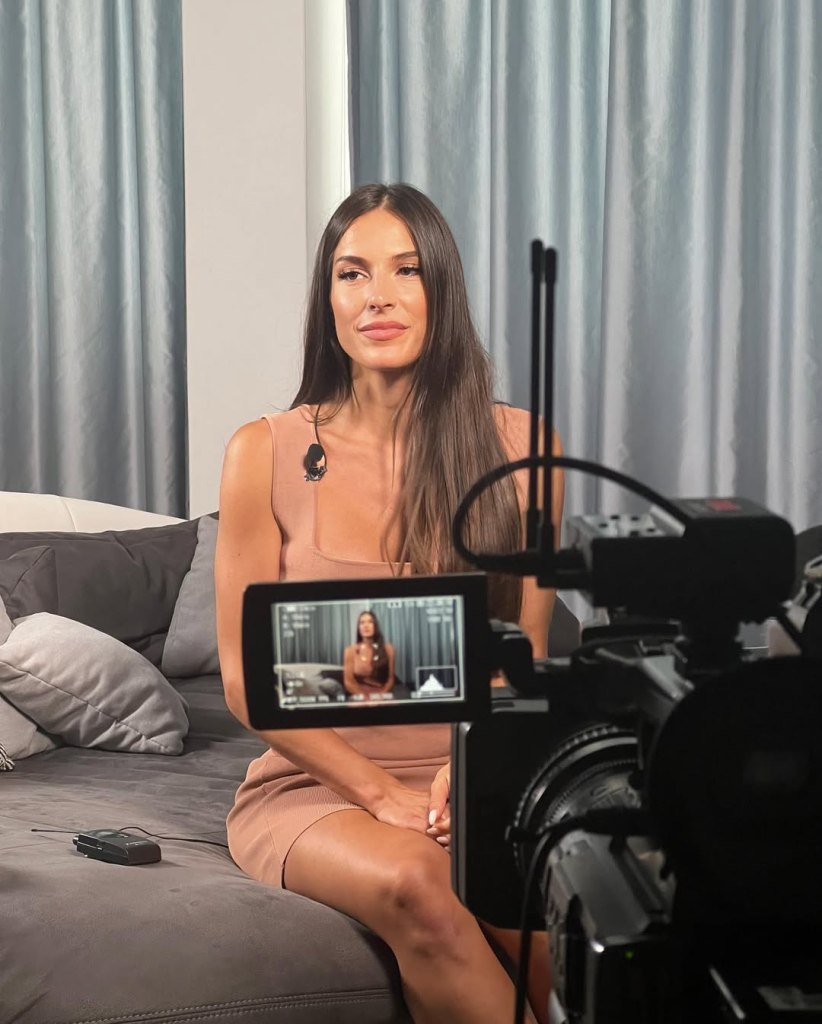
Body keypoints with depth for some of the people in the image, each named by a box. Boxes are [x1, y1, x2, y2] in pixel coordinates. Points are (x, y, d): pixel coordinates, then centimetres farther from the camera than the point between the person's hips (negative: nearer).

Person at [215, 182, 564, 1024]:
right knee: (413, 883, -34)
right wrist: (384, 794, -11)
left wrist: (468, 772, -14)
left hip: (473, 781, 1)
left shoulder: (519, 449, 4)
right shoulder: (266, 453, 0)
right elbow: (247, 679, 0)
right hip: (313, 785, -1)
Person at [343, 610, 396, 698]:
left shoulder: (387, 648, 8)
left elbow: (390, 678, 7)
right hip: (360, 699, -1)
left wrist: (381, 695, -10)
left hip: (381, 697, 1)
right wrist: (363, 696, -12)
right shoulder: (351, 650, 4)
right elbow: (348, 681, 3)